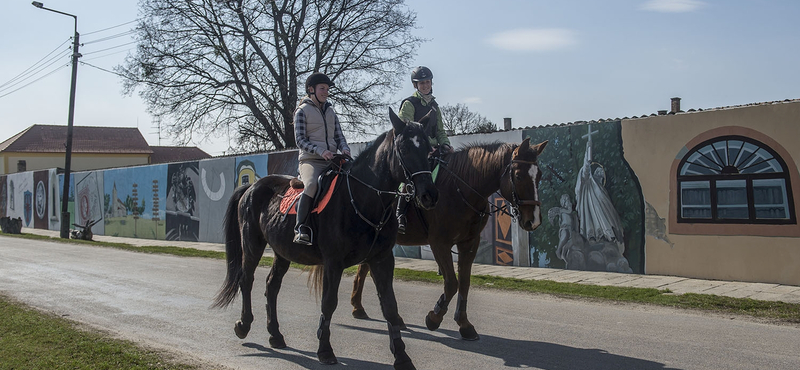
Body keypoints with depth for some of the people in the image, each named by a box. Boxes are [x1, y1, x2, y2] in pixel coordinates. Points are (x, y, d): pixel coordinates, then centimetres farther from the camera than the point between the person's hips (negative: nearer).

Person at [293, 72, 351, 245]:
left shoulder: (331, 112, 21)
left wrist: (344, 149, -5)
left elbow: (339, 137, 19)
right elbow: (300, 140, -5)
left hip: (331, 161, 6)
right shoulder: (302, 110, 4)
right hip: (310, 161, -6)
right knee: (312, 185, -37)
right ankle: (301, 228, -31)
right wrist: (320, 151, -21)